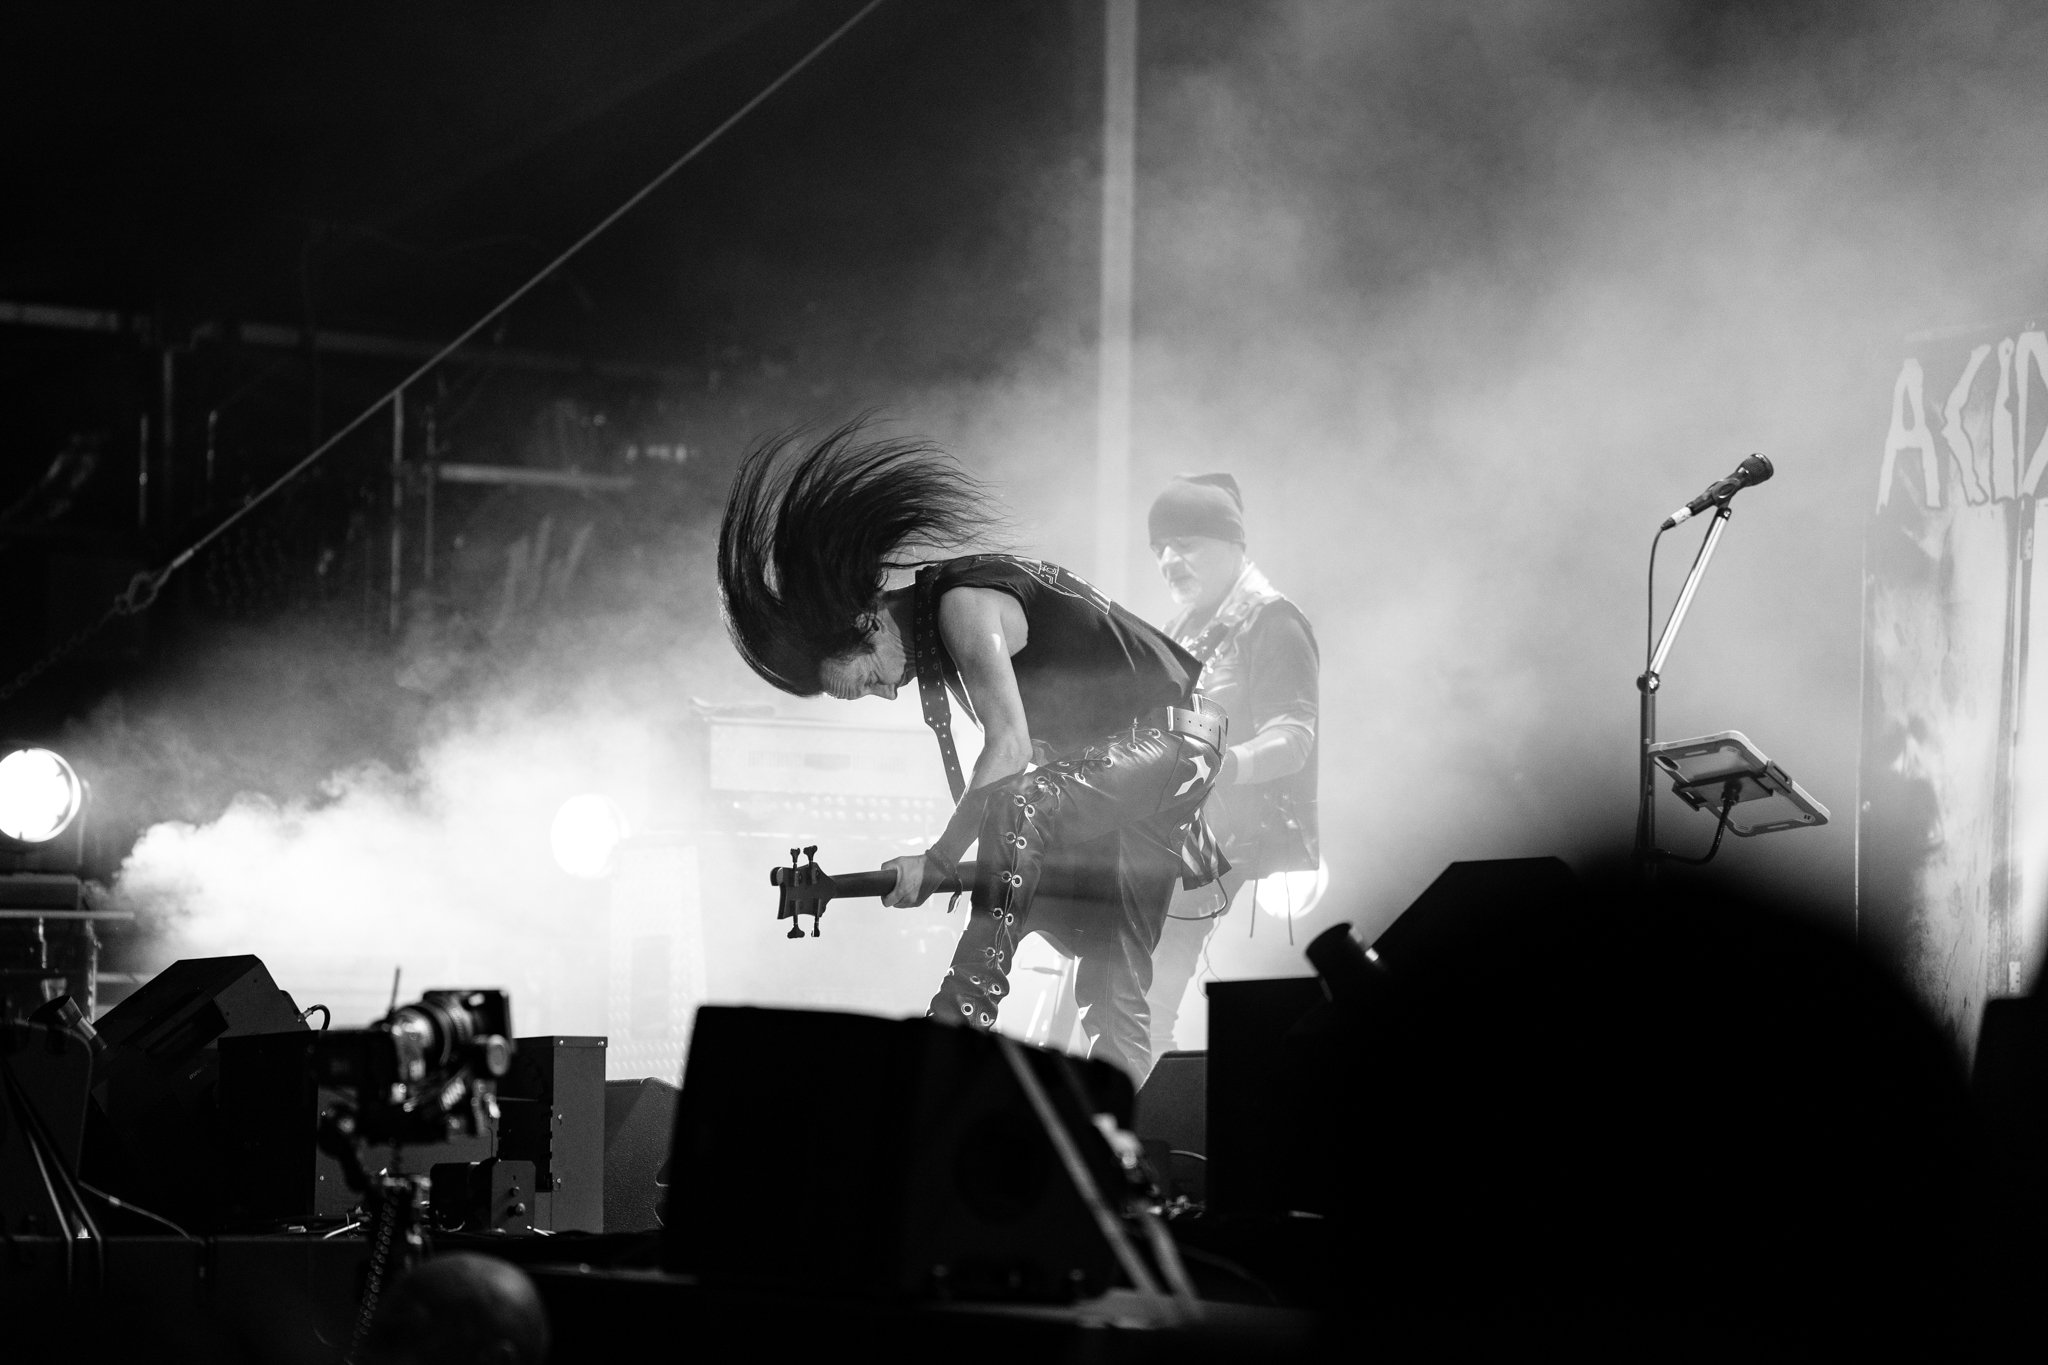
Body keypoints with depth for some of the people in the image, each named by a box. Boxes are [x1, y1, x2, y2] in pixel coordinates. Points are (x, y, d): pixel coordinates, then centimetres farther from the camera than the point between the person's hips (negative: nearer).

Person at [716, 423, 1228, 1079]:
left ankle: (964, 1011, -37)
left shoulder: (964, 605, -20)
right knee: (1111, 989, 5)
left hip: (1170, 738, -10)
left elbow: (1009, 749, -27)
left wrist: (937, 862, -23)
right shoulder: (931, 630, 9)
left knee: (1021, 805, -34)